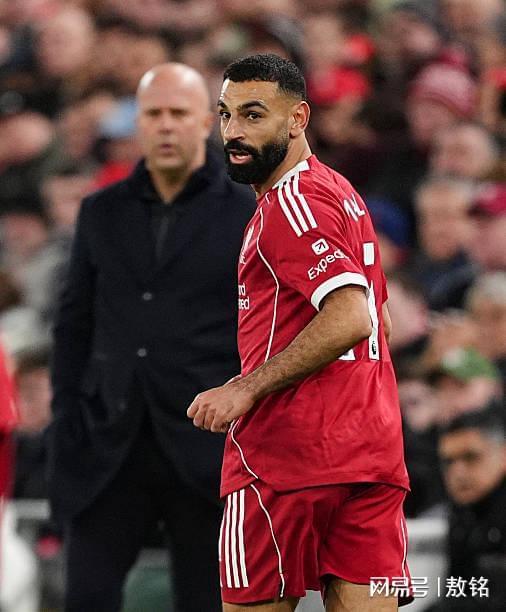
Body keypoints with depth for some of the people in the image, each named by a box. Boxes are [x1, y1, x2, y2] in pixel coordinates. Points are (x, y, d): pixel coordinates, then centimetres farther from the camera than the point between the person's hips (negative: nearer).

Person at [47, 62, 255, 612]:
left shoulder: (248, 216, 1)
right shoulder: (101, 213, 11)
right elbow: (73, 324, 12)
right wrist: (66, 422, 4)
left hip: (207, 450, -2)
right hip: (110, 448, 3)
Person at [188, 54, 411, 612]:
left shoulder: (290, 203, -11)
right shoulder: (341, 193, 20)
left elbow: (349, 319, -23)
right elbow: (378, 321, 29)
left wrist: (247, 389, -20)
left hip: (287, 452, -9)